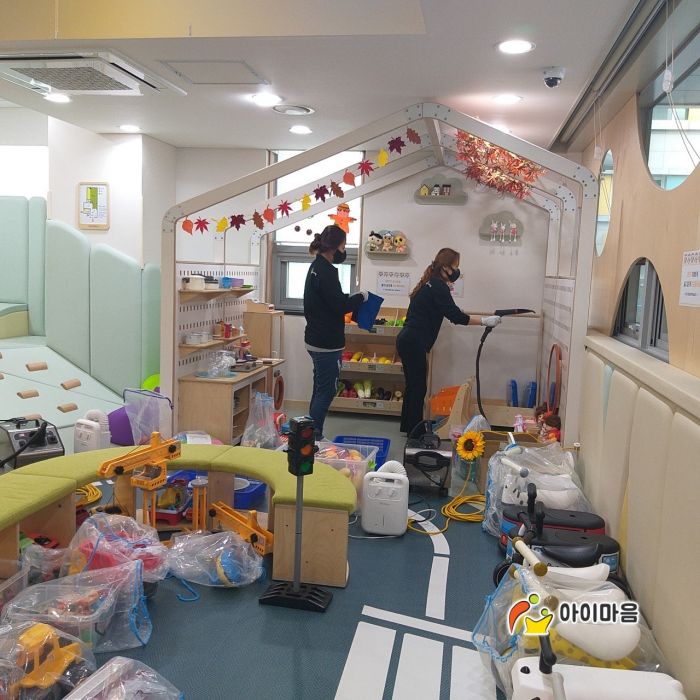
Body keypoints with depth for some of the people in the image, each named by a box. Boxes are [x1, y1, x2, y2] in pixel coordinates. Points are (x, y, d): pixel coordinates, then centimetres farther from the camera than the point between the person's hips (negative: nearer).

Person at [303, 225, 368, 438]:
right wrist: (361, 297, -4)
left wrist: (353, 299, 9)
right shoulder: (326, 271, -18)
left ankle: (312, 436, 21)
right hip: (327, 342, -10)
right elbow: (339, 305, -19)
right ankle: (313, 436, 0)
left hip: (316, 339, 10)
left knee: (321, 389, 15)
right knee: (327, 390, -4)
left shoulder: (316, 267, 13)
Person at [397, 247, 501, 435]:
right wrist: (484, 321, -16)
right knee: (418, 388, -1)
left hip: (407, 340, 10)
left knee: (413, 385, 18)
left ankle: (408, 426, 28)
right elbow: (456, 316, -19)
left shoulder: (430, 283, 16)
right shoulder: (439, 286, -14)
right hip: (414, 343, -10)